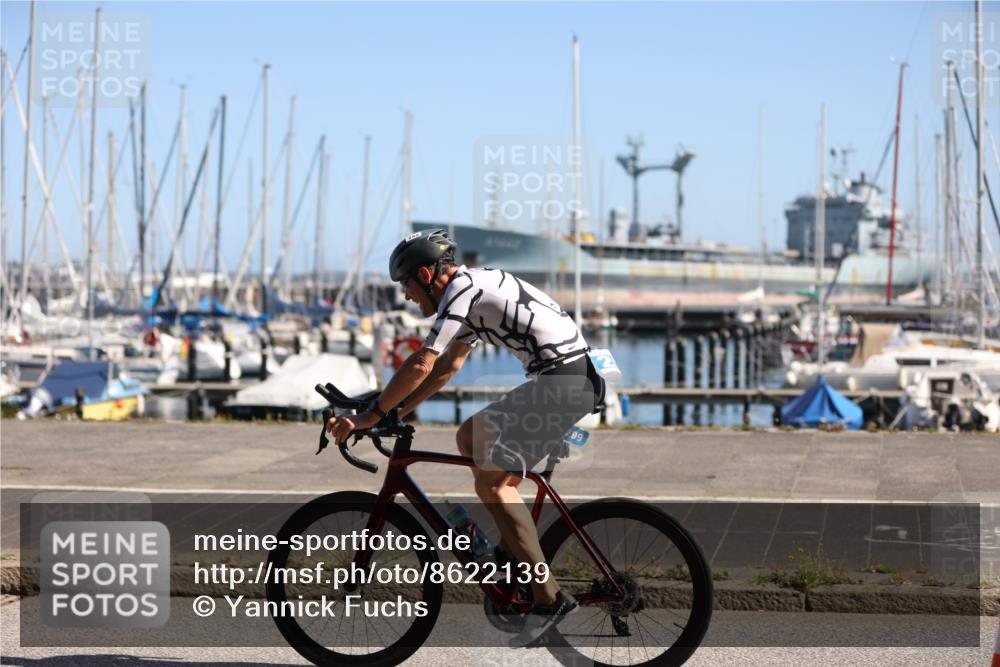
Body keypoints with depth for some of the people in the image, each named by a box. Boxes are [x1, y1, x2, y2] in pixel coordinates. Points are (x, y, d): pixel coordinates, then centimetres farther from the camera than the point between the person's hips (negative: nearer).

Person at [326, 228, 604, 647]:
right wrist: (397, 412, 24)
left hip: (563, 380, -10)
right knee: (470, 436, 18)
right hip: (574, 376, 10)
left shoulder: (462, 289, -9)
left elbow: (421, 365, -16)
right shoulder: (476, 290, 22)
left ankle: (548, 599, -10)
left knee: (491, 481, -9)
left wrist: (371, 415, -8)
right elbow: (448, 366, 28)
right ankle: (514, 545, 17)